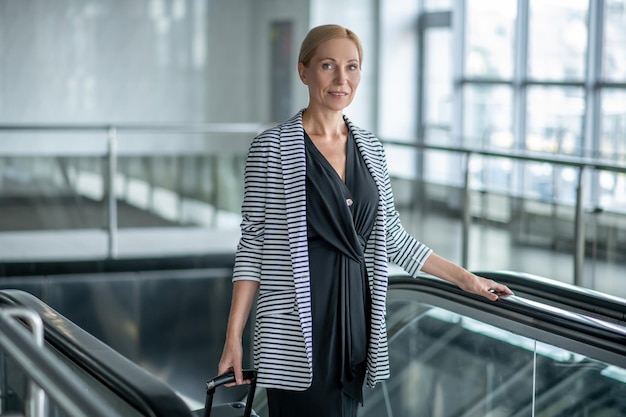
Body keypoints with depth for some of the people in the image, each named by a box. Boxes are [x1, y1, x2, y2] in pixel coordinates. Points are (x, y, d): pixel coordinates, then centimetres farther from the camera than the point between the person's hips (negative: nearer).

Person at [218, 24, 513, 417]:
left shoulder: (370, 148, 11)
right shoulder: (272, 148, -4)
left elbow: (391, 235, 17)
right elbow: (253, 243, -5)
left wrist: (464, 278, 17)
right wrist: (234, 337, -9)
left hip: (354, 319, 5)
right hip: (297, 328, -5)